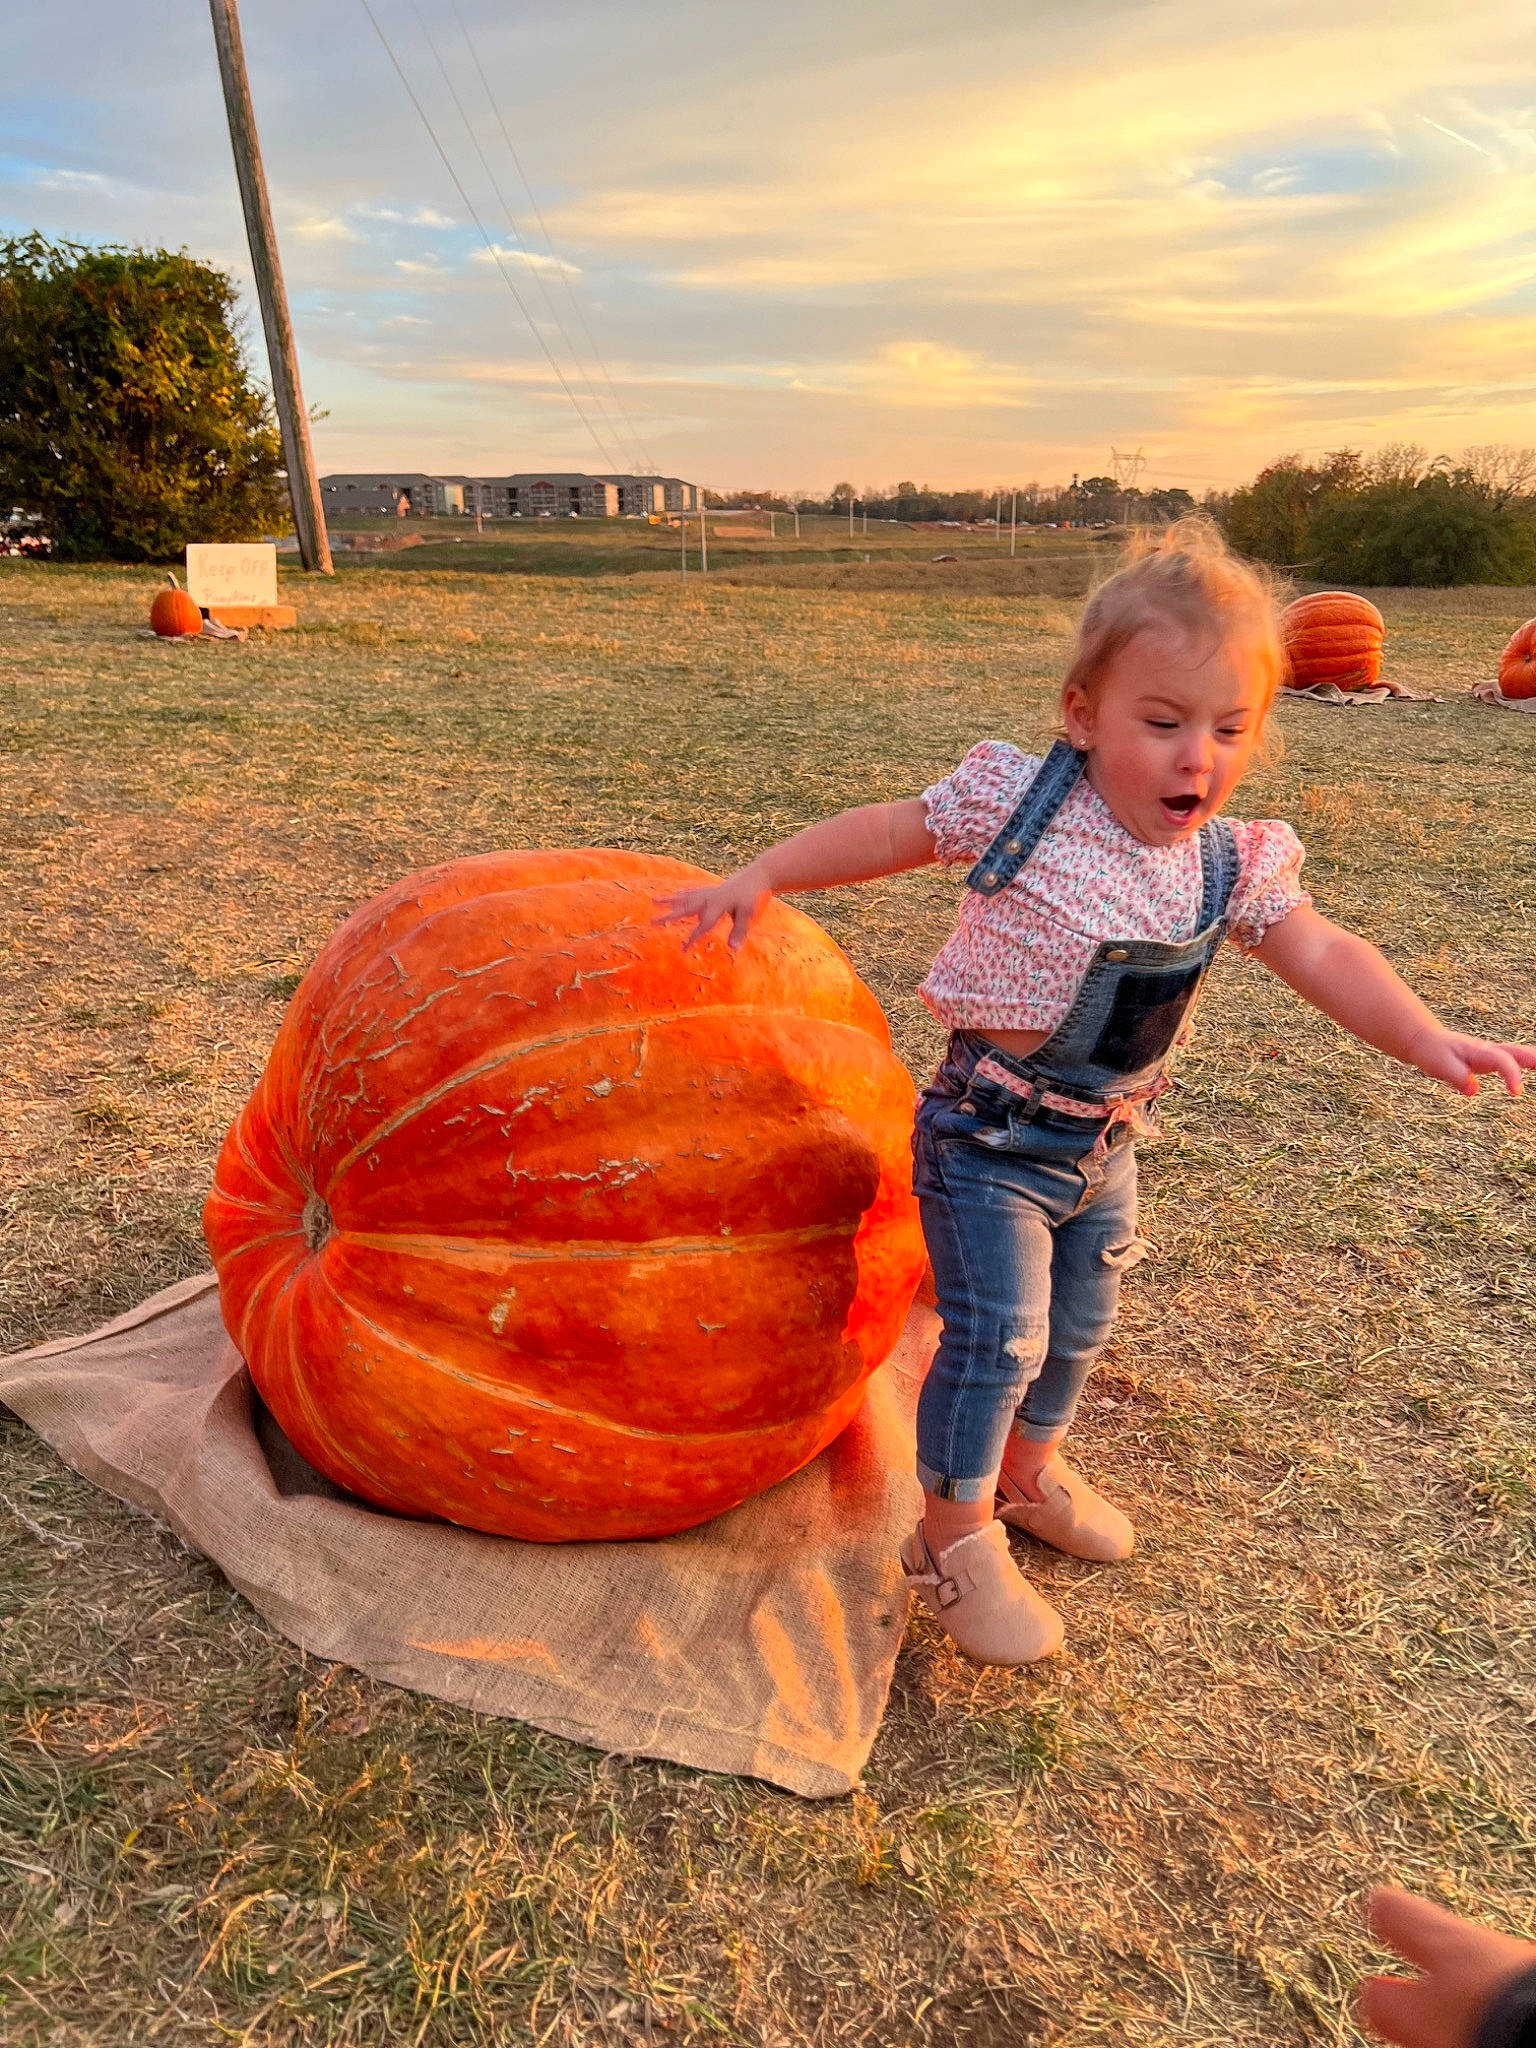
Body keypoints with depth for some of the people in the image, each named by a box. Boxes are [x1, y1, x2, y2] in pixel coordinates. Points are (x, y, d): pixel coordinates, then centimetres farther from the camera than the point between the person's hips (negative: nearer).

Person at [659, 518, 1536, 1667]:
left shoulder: (1234, 867, -5)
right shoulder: (1017, 804, -16)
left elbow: (1323, 956, -6)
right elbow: (885, 834, -7)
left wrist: (1429, 1040, -20)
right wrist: (760, 879, -7)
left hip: (1107, 1142, 6)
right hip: (990, 1138, -5)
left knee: (1078, 1327, 21)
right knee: (997, 1336, -4)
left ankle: (1026, 1469, 48)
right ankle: (956, 1541, 19)